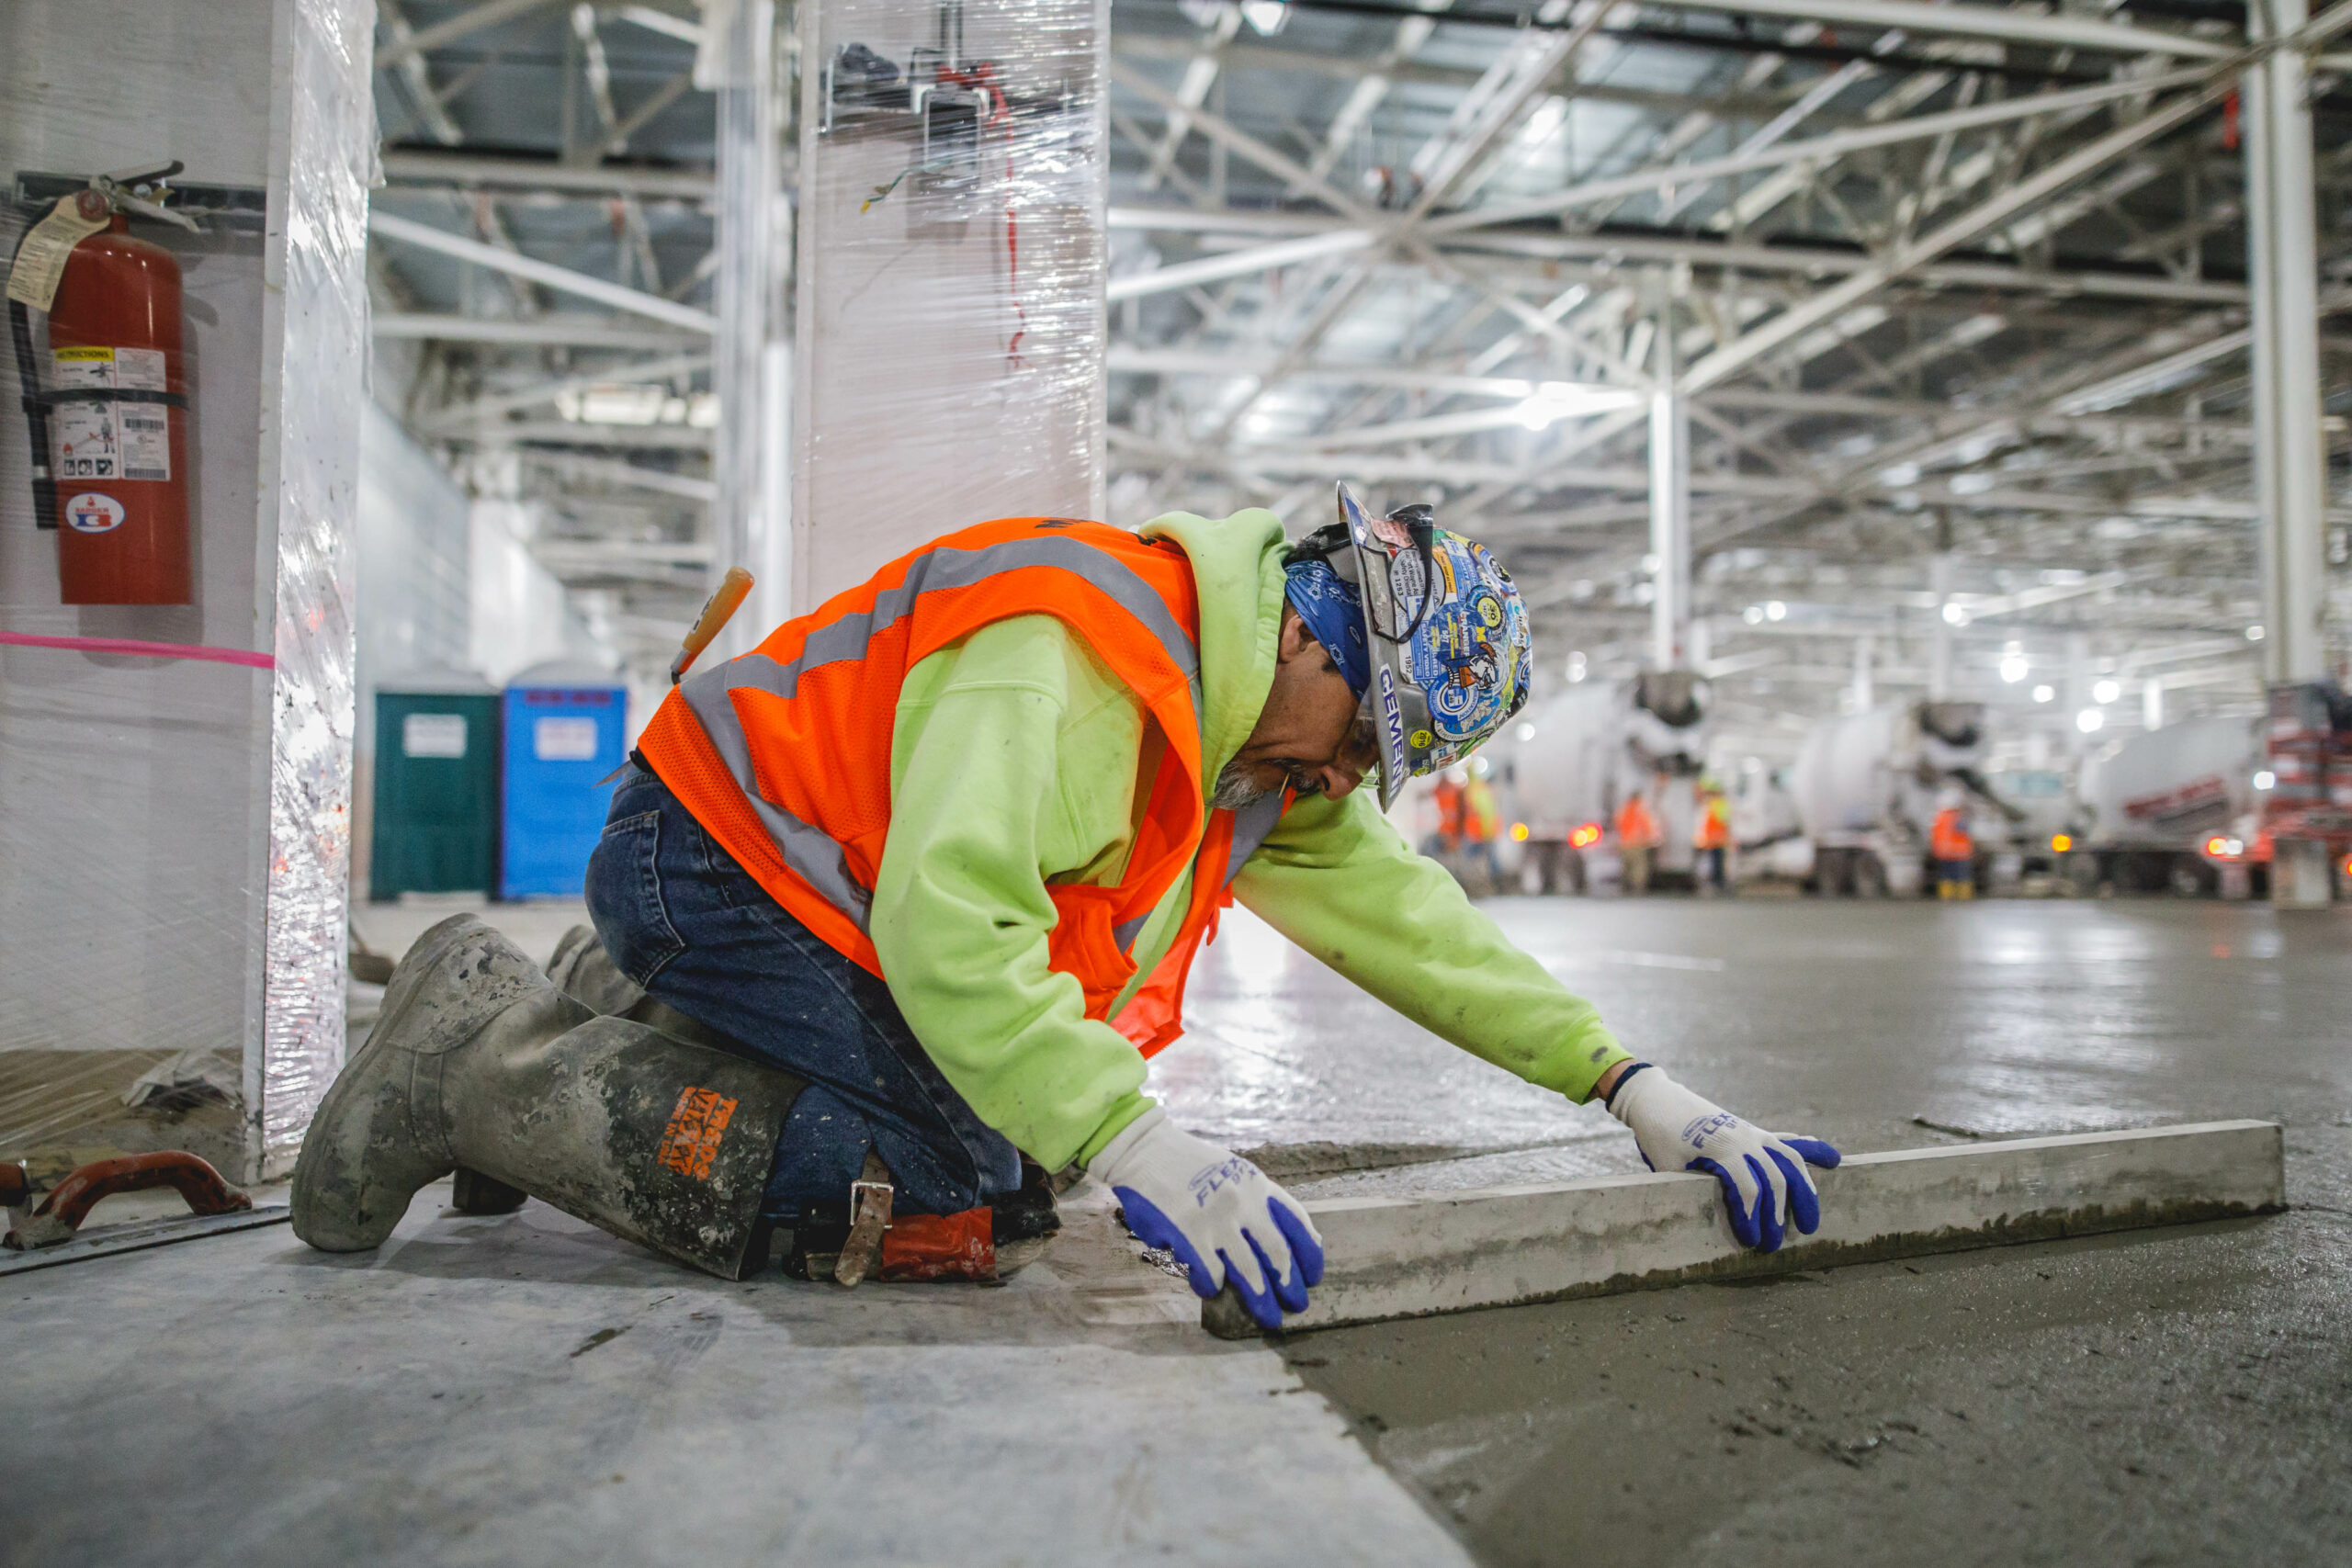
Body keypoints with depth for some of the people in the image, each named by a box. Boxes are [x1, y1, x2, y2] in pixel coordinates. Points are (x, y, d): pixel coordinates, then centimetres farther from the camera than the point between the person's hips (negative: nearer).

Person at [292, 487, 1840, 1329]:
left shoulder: (1260, 738, 3)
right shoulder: (1079, 653, -27)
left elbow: (1407, 918, 2)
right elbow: (947, 925, -37)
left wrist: (1636, 1087, -4)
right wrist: (1142, 1143, -44)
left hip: (836, 892, 10)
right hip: (714, 857, -10)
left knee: (1022, 1183, 1)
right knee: (955, 1199, -19)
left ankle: (559, 1029, 15)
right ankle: (495, 1068, -7)